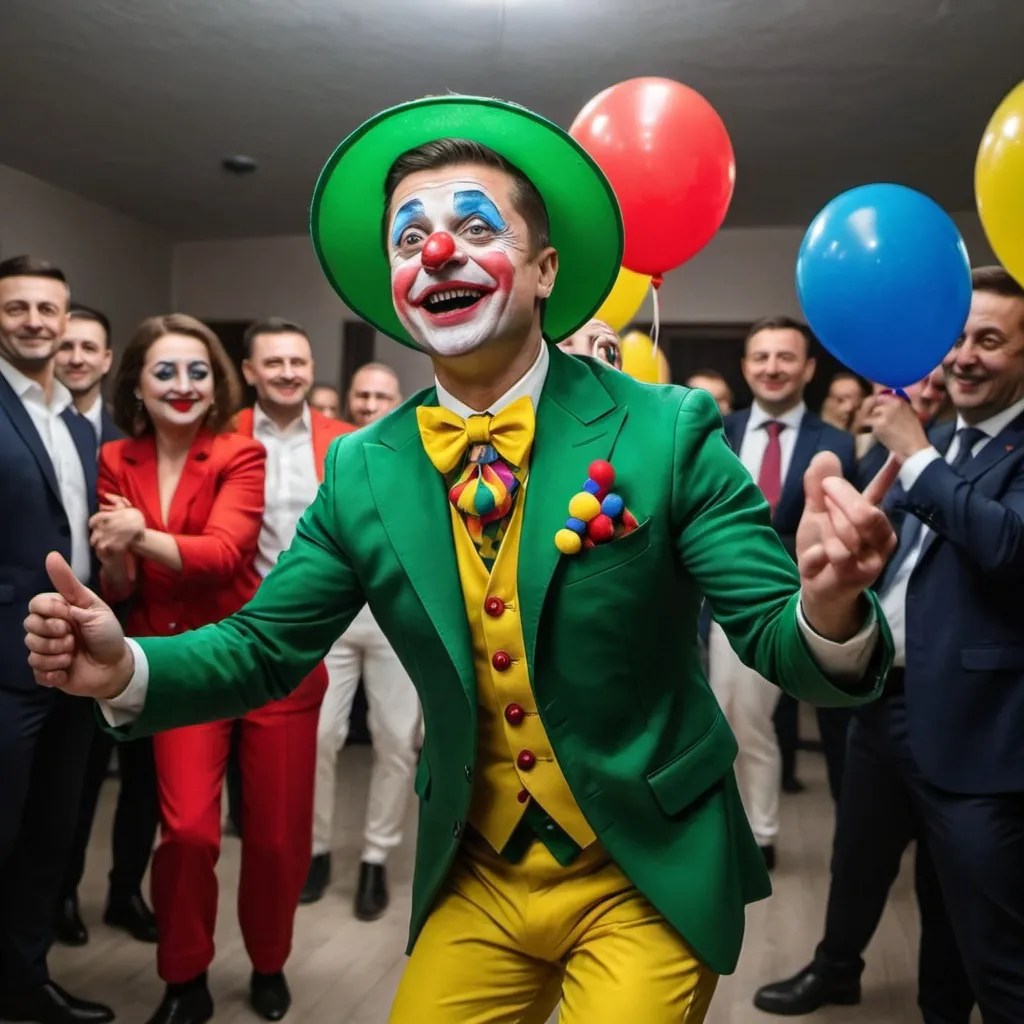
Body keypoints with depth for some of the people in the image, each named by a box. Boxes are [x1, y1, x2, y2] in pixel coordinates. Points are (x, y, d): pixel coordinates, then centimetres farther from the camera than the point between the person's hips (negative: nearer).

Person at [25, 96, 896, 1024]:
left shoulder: (667, 434, -15)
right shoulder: (361, 474, -6)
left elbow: (774, 636, -16)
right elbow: (263, 649, 0)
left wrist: (827, 611, -39)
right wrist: (126, 668, -18)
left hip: (648, 881, -2)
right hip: (475, 885, 3)